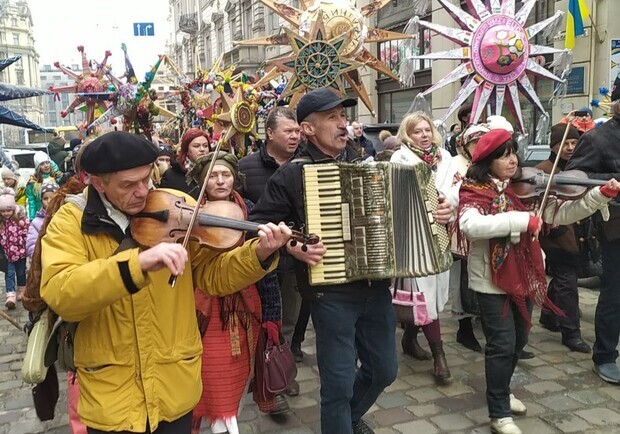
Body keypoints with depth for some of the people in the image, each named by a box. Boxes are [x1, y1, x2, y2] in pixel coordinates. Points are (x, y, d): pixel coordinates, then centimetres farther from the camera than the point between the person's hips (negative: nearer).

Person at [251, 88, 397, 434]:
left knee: (384, 370, 19)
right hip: (332, 293, -5)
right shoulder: (293, 174, -7)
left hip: (376, 288, 6)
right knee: (339, 381, 4)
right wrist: (291, 246, -20)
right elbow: (259, 224, -5)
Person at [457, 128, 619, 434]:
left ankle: (501, 391, 42)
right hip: (492, 280, -6)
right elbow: (470, 226, -33)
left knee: (518, 341, 19)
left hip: (523, 277, 7)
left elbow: (560, 214, 2)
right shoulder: (473, 191, -13)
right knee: (502, 344, -2)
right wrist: (522, 220, -35)